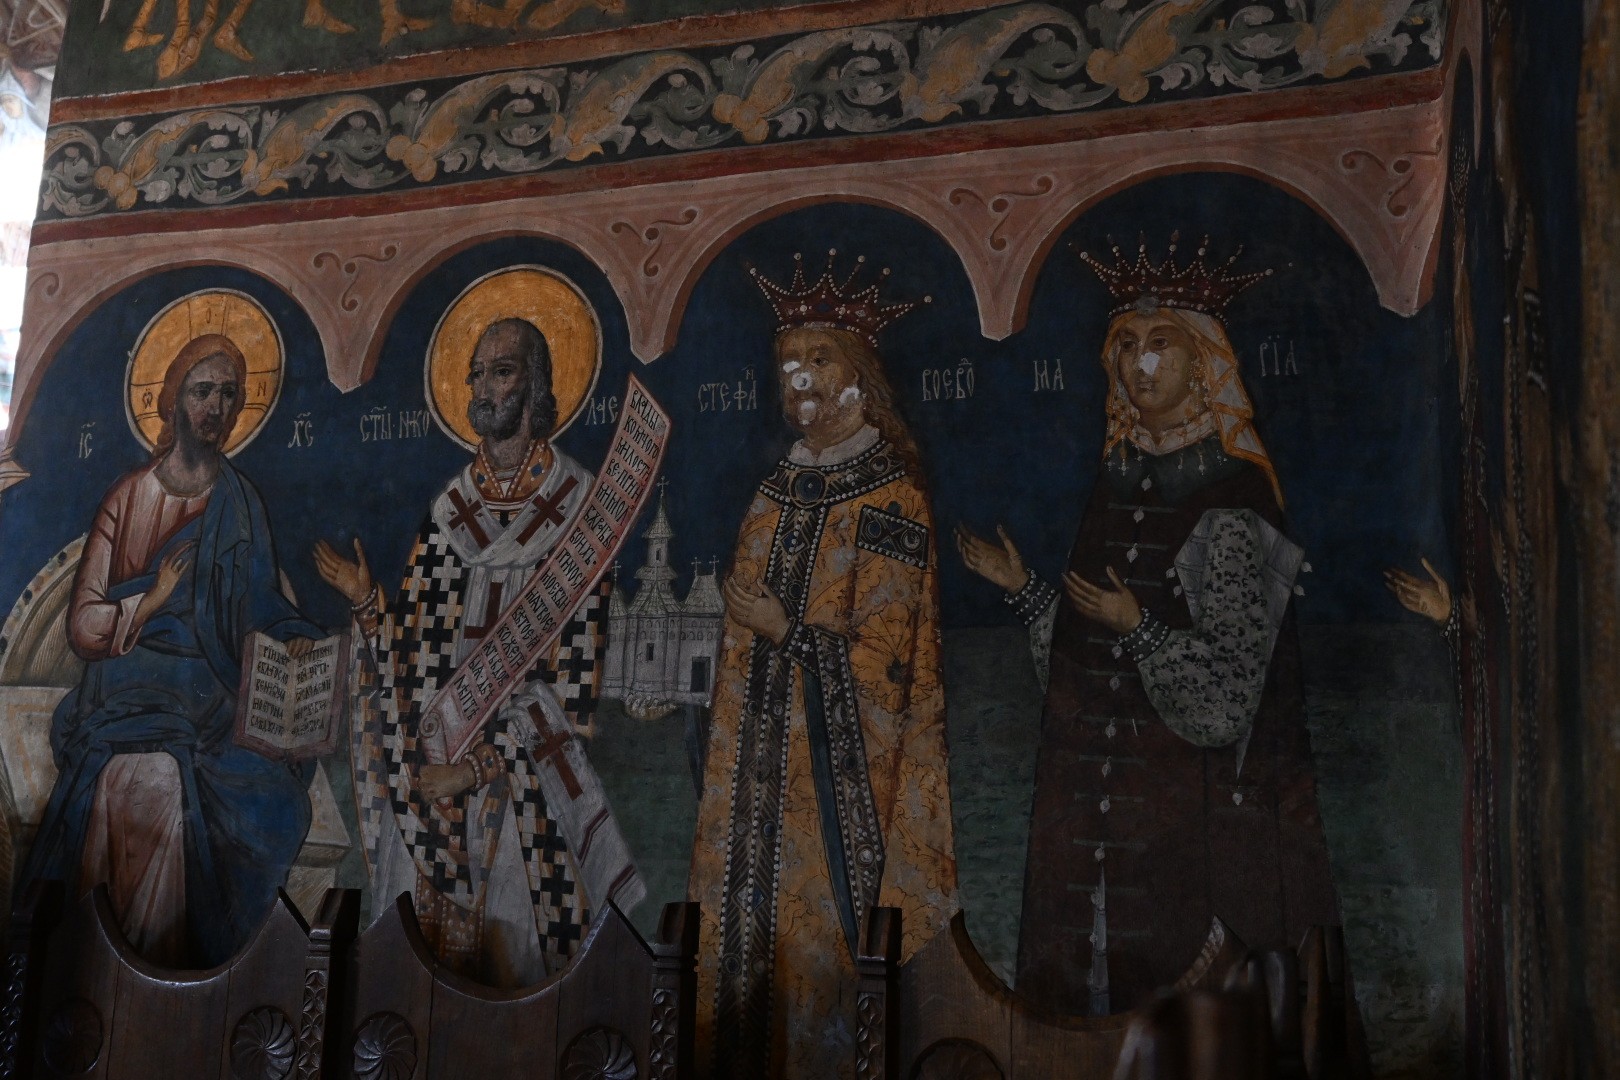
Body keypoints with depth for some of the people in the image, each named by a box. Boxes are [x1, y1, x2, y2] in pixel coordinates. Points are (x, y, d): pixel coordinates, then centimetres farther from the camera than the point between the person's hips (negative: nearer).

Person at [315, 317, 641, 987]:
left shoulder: (577, 507, -9)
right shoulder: (451, 508, 7)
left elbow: (572, 676, -13)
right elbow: (414, 647, 8)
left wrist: (478, 765, -15)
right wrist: (366, 600, -9)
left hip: (527, 774, -4)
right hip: (436, 765, 4)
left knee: (510, 942, 4)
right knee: (442, 936, 12)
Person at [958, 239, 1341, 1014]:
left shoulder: (1231, 499, -10)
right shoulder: (1117, 482, 9)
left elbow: (1227, 687, -13)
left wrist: (1137, 627, -24)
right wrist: (1021, 586, 4)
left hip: (1190, 795, -6)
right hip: (1095, 794, 6)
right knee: (1088, 976, 13)